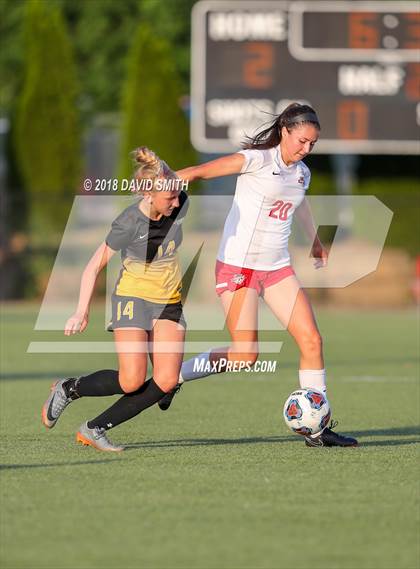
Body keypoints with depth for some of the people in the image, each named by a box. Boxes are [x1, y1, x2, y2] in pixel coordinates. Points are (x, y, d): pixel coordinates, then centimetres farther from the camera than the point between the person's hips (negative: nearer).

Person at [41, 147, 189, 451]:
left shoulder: (180, 205, -10)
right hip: (133, 297, -5)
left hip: (170, 301, 5)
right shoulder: (129, 224, -22)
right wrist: (82, 312, -20)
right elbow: (94, 267, -13)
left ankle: (95, 429, 0)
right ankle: (68, 388, 10)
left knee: (167, 381, -12)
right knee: (132, 381, -19)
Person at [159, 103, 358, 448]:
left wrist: (316, 241, 46)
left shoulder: (302, 173, 10)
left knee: (311, 339, -5)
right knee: (245, 355, -11)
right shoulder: (257, 160, -12)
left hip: (278, 267, 7)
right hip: (239, 265, -7)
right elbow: (199, 172, -14)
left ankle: (317, 428, 1)